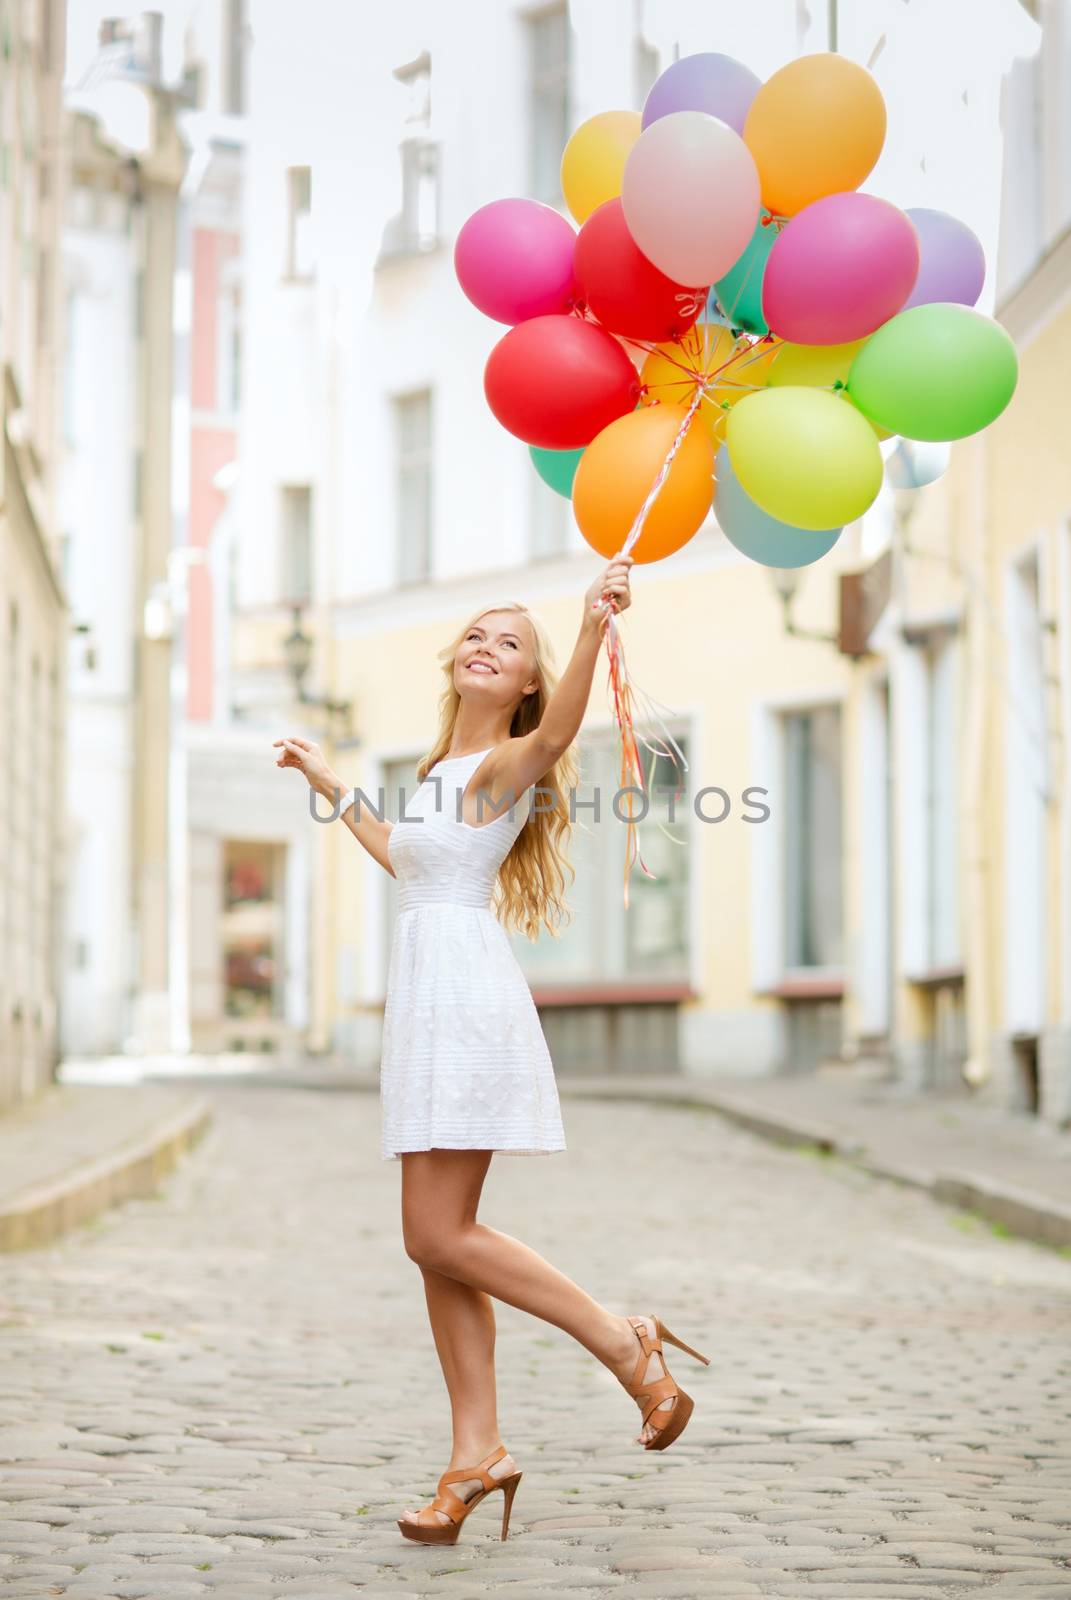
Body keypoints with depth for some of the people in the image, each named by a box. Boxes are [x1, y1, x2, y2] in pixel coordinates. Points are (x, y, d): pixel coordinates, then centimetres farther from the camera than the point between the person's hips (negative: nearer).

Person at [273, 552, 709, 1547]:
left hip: (467, 1000, -9)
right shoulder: (440, 769, 19)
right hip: (425, 1002, 9)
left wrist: (593, 630, -50)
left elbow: (556, 734, -33)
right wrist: (326, 782, 48)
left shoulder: (504, 764, -7)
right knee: (439, 1244, 6)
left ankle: (625, 1343, -1)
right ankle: (476, 1453, 8)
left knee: (439, 1237, -12)